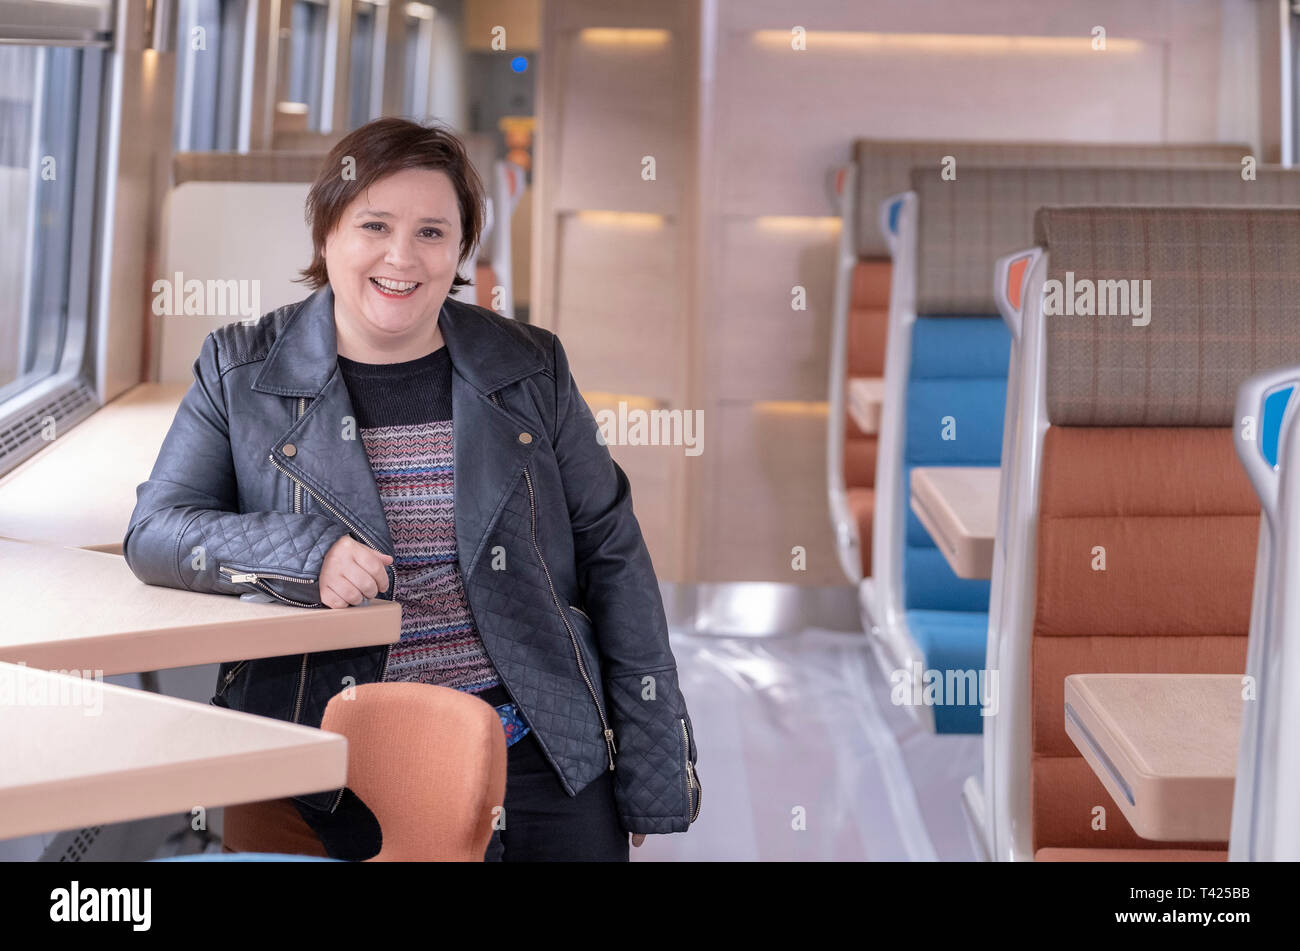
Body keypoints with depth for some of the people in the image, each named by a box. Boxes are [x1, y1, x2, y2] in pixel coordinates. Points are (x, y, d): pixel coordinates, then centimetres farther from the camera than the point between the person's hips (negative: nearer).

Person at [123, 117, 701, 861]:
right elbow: (155, 532, -2)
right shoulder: (242, 372, 3)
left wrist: (653, 771, 4)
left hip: (541, 754, 2)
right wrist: (305, 553, -21)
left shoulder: (529, 368, 5)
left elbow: (611, 557, 7)